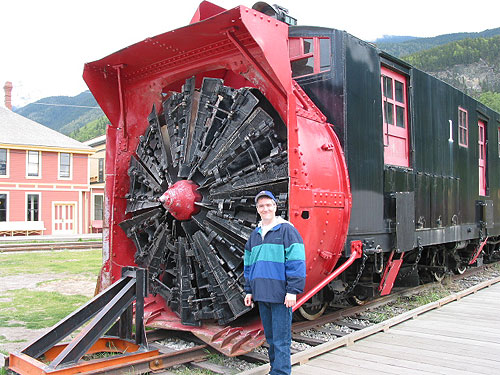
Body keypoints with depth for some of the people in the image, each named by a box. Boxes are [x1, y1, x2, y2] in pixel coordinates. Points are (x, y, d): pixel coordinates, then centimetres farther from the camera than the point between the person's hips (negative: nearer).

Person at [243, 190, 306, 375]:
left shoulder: (286, 230, -5)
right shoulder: (255, 234, 15)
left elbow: (296, 263, -11)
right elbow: (249, 265, 21)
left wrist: (292, 291, -15)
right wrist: (249, 290, 17)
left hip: (281, 296, -6)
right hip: (262, 295, 7)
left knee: (281, 339, -3)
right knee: (270, 337, 16)